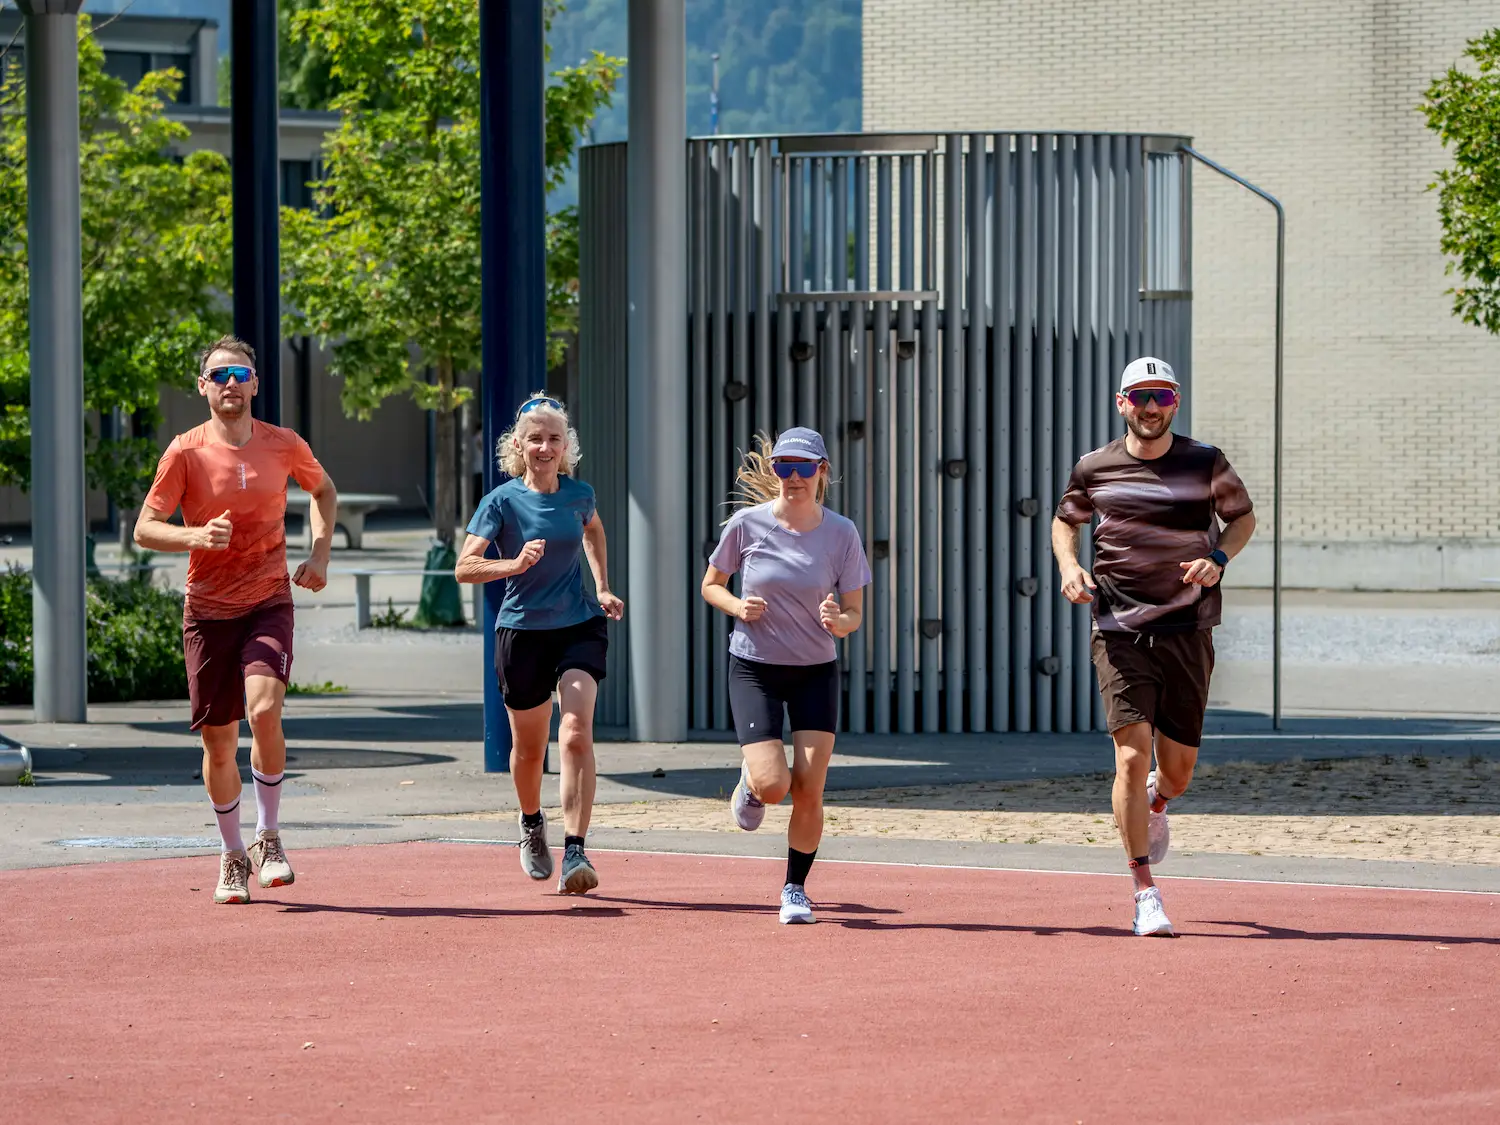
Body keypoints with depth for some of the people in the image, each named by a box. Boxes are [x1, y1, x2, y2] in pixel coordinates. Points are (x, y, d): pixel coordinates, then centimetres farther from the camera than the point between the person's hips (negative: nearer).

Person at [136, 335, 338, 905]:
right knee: (218, 740, 5)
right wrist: (197, 537, -24)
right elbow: (145, 529, -5)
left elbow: (323, 490, 21)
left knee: (265, 710, -24)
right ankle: (233, 855, 25)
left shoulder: (283, 445, 1)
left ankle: (268, 837, -6)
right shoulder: (185, 452, -5)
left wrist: (319, 554, 8)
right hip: (208, 609, 0)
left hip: (268, 601, 0)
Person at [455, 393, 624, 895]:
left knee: (576, 734, -20)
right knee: (529, 747, 13)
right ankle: (532, 824, 45)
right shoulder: (502, 501, -9)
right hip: (522, 631, -1)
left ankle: (575, 853, -26)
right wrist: (514, 564, -30)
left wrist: (602, 589, 19)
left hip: (580, 626, 1)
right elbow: (464, 567, -14)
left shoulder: (578, 494, 1)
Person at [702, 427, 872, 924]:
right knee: (773, 785, -15)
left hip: (817, 672, 1)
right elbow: (711, 585, 4)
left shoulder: (841, 533, -7)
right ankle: (750, 780, 23)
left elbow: (854, 613, -1)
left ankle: (795, 889, 15)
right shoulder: (747, 524, -9)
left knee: (808, 791, -6)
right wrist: (737, 606, -17)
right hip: (754, 667, -1)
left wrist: (837, 621, -25)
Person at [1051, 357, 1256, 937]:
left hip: (1188, 632, 1)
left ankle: (1156, 802, 47)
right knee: (1132, 752, -15)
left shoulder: (1206, 463, -1)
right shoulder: (1095, 469, 1)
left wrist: (1218, 558, -6)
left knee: (1178, 767, 7)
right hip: (1120, 632, -1)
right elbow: (1065, 520, 19)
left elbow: (1242, 515, 14)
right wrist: (1069, 566, -1)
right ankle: (1145, 892, -9)